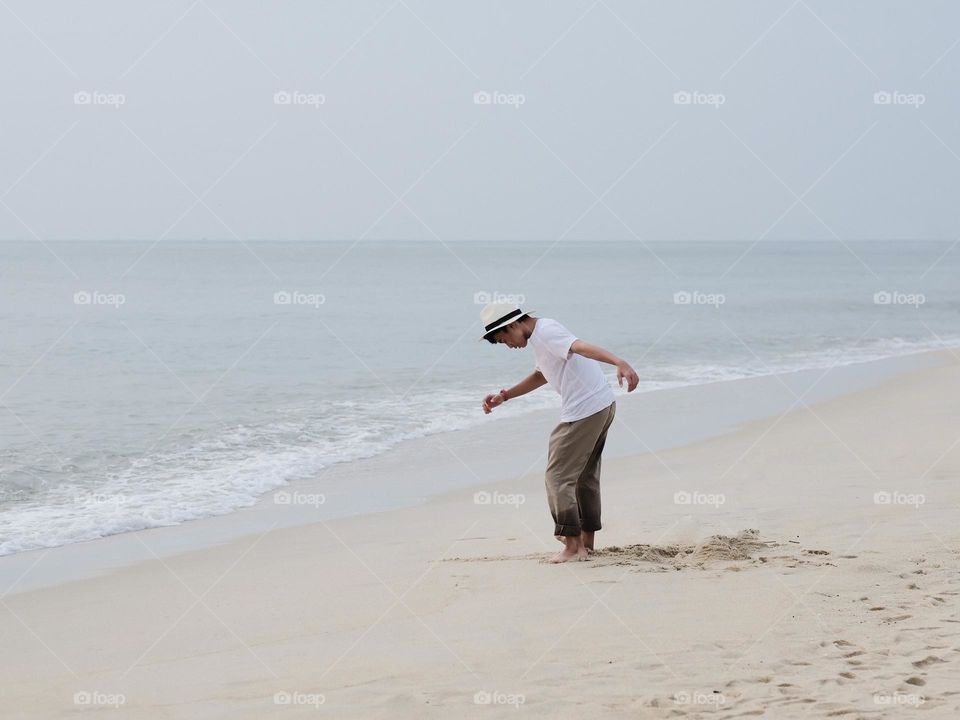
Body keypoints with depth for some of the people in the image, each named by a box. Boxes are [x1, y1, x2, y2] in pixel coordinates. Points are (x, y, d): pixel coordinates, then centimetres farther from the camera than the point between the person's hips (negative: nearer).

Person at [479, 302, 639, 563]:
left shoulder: (546, 332, -15)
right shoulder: (539, 336, 19)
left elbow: (582, 347, -31)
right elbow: (540, 376, 33)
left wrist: (619, 363, -46)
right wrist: (504, 396, 26)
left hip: (583, 412, -11)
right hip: (603, 406, 11)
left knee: (558, 477, -5)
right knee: (585, 475, 21)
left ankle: (573, 547, -5)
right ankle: (586, 541, 31)